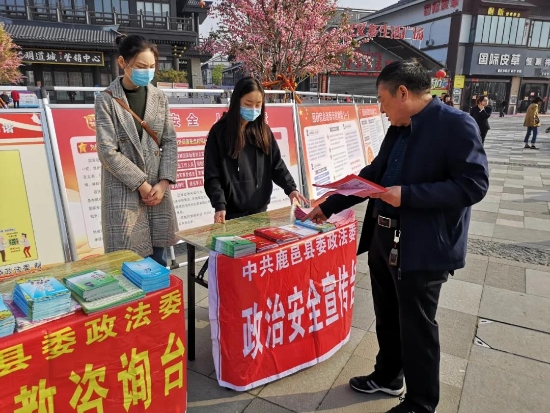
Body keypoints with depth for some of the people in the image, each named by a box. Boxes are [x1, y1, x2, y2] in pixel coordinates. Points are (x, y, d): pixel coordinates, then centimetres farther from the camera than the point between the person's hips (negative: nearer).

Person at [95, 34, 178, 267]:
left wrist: (163, 183, -6)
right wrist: (142, 184, -12)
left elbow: (170, 142, 5)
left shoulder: (159, 98, 8)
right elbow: (108, 151, -10)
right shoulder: (107, 101, -5)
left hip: (157, 189, 4)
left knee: (158, 262, 10)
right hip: (123, 193, -3)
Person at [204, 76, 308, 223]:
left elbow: (277, 164, 6)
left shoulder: (263, 130, 6)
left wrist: (290, 188, -10)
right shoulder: (219, 132, -7)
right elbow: (212, 175, -9)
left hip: (260, 209, 4)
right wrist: (220, 205, -21)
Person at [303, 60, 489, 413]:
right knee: (387, 318, 21)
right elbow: (373, 174, 17)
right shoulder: (398, 130, 11)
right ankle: (388, 377, 44)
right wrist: (328, 207, 16)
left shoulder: (456, 124, -14)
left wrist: (408, 195, -25)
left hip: (423, 248, -8)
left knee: (417, 327, 8)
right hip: (384, 240, 8)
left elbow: (474, 184, -20)